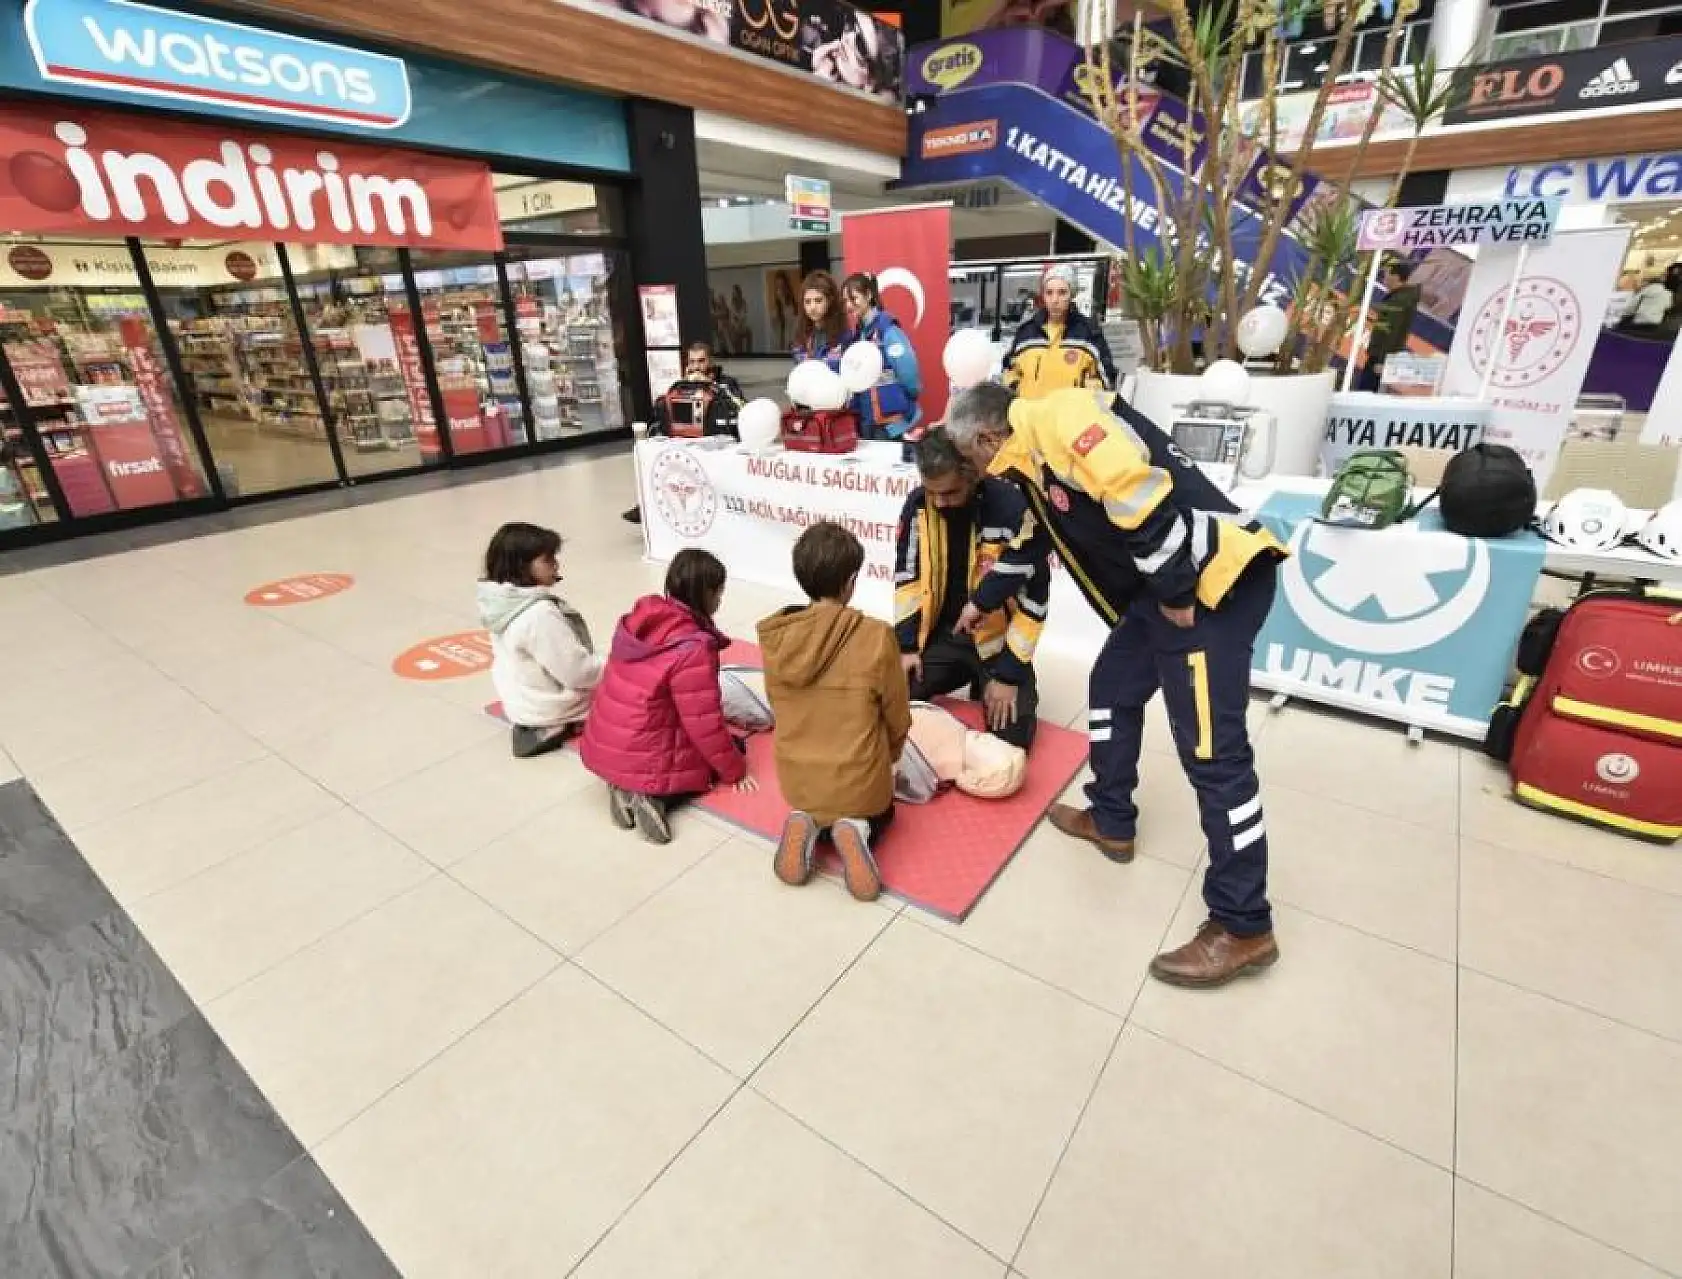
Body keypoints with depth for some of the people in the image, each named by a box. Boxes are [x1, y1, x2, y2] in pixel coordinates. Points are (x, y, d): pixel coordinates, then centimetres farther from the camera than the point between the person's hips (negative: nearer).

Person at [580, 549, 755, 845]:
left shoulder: (638, 620, -2)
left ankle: (627, 788, 6)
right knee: (734, 745, 13)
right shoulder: (693, 649, -26)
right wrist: (735, 771, -5)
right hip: (645, 763, -8)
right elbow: (705, 726, -21)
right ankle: (656, 796, -6)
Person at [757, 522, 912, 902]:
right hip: (859, 782, -3)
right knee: (880, 812, 32)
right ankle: (857, 831, -1)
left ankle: (808, 826, 4)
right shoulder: (876, 636, -21)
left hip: (795, 780, 3)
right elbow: (898, 721, -8)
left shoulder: (773, 636, -11)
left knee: (812, 805, 37)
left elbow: (779, 707, 4)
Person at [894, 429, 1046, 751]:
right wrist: (907, 645, -6)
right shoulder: (918, 505, -9)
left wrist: (1008, 673, -16)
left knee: (1011, 737, -15)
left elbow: (1033, 595, -17)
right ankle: (962, 677, 19)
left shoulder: (1012, 508, -22)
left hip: (997, 640, -3)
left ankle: (987, 685, 18)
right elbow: (907, 578, 1)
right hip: (939, 636, 4)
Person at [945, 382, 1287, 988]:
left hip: (1215, 576, -11)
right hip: (1162, 586, 11)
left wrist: (1174, 592, -16)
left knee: (1211, 747, -8)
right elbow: (1030, 545, 32)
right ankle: (1111, 821, 37)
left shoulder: (1059, 419, -14)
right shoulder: (1033, 462, 18)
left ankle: (1243, 926, 5)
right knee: (1112, 688, 20)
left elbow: (1141, 495, -25)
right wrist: (983, 603, 42)